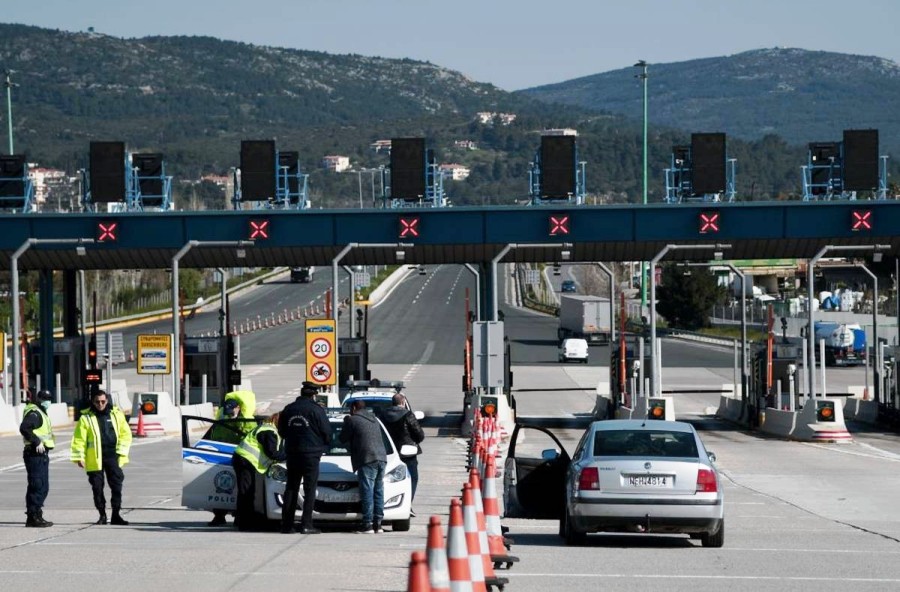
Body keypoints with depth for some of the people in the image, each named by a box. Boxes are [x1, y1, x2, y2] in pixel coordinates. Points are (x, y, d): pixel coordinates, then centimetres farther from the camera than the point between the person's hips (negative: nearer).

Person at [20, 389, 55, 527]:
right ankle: (33, 517, -8)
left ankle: (36, 516, 21)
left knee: (43, 487, 15)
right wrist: (37, 442, -28)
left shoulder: (41, 413, 20)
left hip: (42, 455, 11)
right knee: (37, 486, -10)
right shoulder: (34, 413, -14)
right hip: (36, 454, -11)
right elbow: (24, 428, -28)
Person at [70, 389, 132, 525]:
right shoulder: (86, 417, 0)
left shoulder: (116, 414, 7)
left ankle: (116, 514, 8)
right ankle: (102, 515, 13)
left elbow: (125, 434, 9)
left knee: (117, 486, 0)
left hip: (113, 457, 1)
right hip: (95, 458, -1)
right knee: (97, 487, 3)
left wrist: (121, 451, 0)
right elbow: (79, 439, -2)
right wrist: (79, 457, -8)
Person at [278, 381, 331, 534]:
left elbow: (281, 431, 14)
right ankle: (306, 524, -10)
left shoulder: (288, 409, 7)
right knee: (310, 490, -2)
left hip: (292, 453, 5)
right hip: (311, 454, -5)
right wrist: (324, 445, 14)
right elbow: (327, 432, -6)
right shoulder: (316, 410, -9)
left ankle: (287, 524, 7)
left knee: (291, 489, 10)